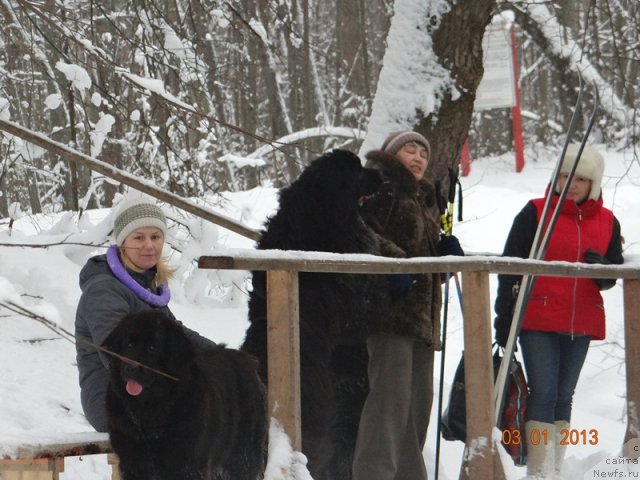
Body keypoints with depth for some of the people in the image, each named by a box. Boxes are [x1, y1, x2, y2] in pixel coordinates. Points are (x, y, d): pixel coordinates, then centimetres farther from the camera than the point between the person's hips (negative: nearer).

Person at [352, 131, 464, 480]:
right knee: (391, 392, -18)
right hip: (391, 307, -9)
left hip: (422, 314, 9)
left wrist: (446, 250, 10)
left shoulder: (424, 198, 28)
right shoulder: (378, 185, -1)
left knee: (419, 397, 10)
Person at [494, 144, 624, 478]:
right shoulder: (536, 212, -2)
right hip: (538, 321, -4)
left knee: (564, 397, 11)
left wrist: (601, 268, -11)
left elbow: (612, 276, 14)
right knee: (543, 393, -10)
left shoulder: (607, 223, 8)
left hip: (582, 324, 4)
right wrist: (504, 318, -4)